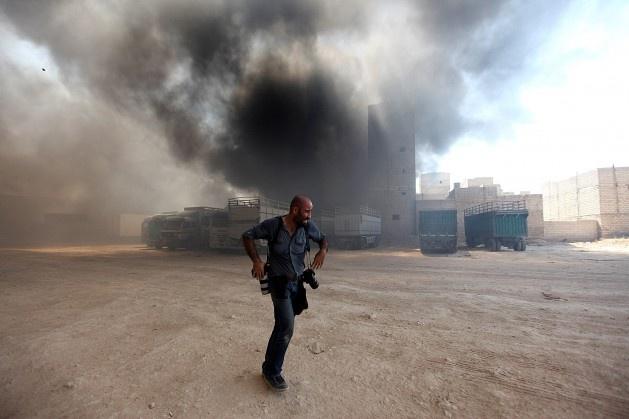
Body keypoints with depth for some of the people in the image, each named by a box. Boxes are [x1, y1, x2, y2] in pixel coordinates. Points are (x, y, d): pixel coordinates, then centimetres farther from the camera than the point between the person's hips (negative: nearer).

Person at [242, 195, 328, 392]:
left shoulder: (308, 226, -7)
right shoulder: (273, 225, -18)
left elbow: (322, 238, 10)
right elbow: (247, 236, -7)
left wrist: (323, 251, -12)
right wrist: (257, 260, -17)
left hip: (297, 282, 5)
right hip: (279, 282, -5)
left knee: (282, 326, 16)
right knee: (286, 327, -11)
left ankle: (269, 367, 36)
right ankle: (272, 372, 12)